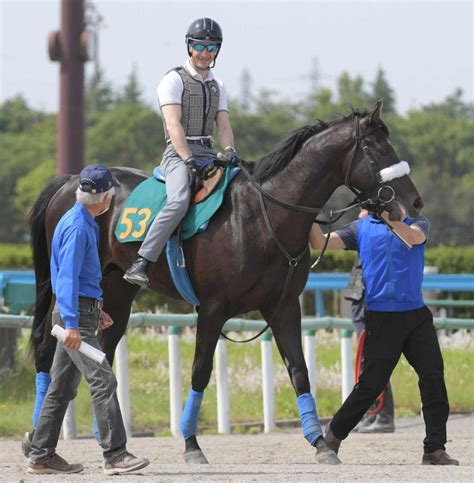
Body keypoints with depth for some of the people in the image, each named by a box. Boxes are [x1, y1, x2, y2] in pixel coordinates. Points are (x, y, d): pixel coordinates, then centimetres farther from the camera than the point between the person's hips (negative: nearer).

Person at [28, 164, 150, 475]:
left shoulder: (85, 223, 17)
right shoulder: (77, 226, -15)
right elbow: (67, 277, -22)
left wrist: (96, 311, 28)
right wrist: (71, 324, -27)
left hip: (80, 312, 10)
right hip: (76, 314, -10)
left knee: (63, 387, 11)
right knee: (102, 380, -14)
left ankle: (41, 456, 14)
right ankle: (115, 455, -17)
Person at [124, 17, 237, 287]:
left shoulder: (217, 87, 20)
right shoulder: (175, 80, 0)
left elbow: (224, 126, 12)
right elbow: (174, 125, -12)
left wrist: (230, 152, -10)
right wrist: (189, 161, -24)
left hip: (208, 153, 7)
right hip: (179, 153, -7)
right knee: (179, 202, -32)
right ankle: (140, 265, -36)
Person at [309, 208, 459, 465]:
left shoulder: (417, 223, 10)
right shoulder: (361, 228, 9)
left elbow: (413, 237, -13)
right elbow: (321, 243, 2)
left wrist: (390, 215, -27)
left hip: (417, 315, 2)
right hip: (381, 316, -2)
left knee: (433, 376, -6)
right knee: (371, 384, -1)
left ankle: (435, 449, -2)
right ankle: (332, 437, 15)